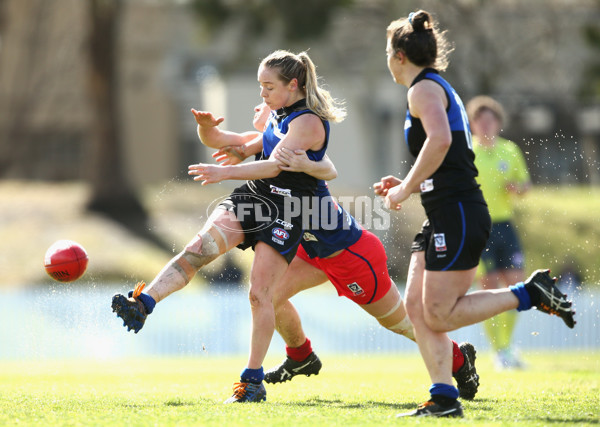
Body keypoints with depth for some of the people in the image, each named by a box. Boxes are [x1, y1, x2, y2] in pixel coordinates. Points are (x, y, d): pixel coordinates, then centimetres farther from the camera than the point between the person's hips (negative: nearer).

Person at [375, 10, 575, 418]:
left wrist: (405, 188, -18)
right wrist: (407, 185, 20)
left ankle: (531, 293, -4)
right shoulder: (440, 88, 22)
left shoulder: (424, 88, -8)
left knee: (439, 315, -10)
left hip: (458, 216, -10)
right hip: (445, 217, 10)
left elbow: (440, 140, -27)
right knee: (417, 306, 4)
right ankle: (444, 398, 0)